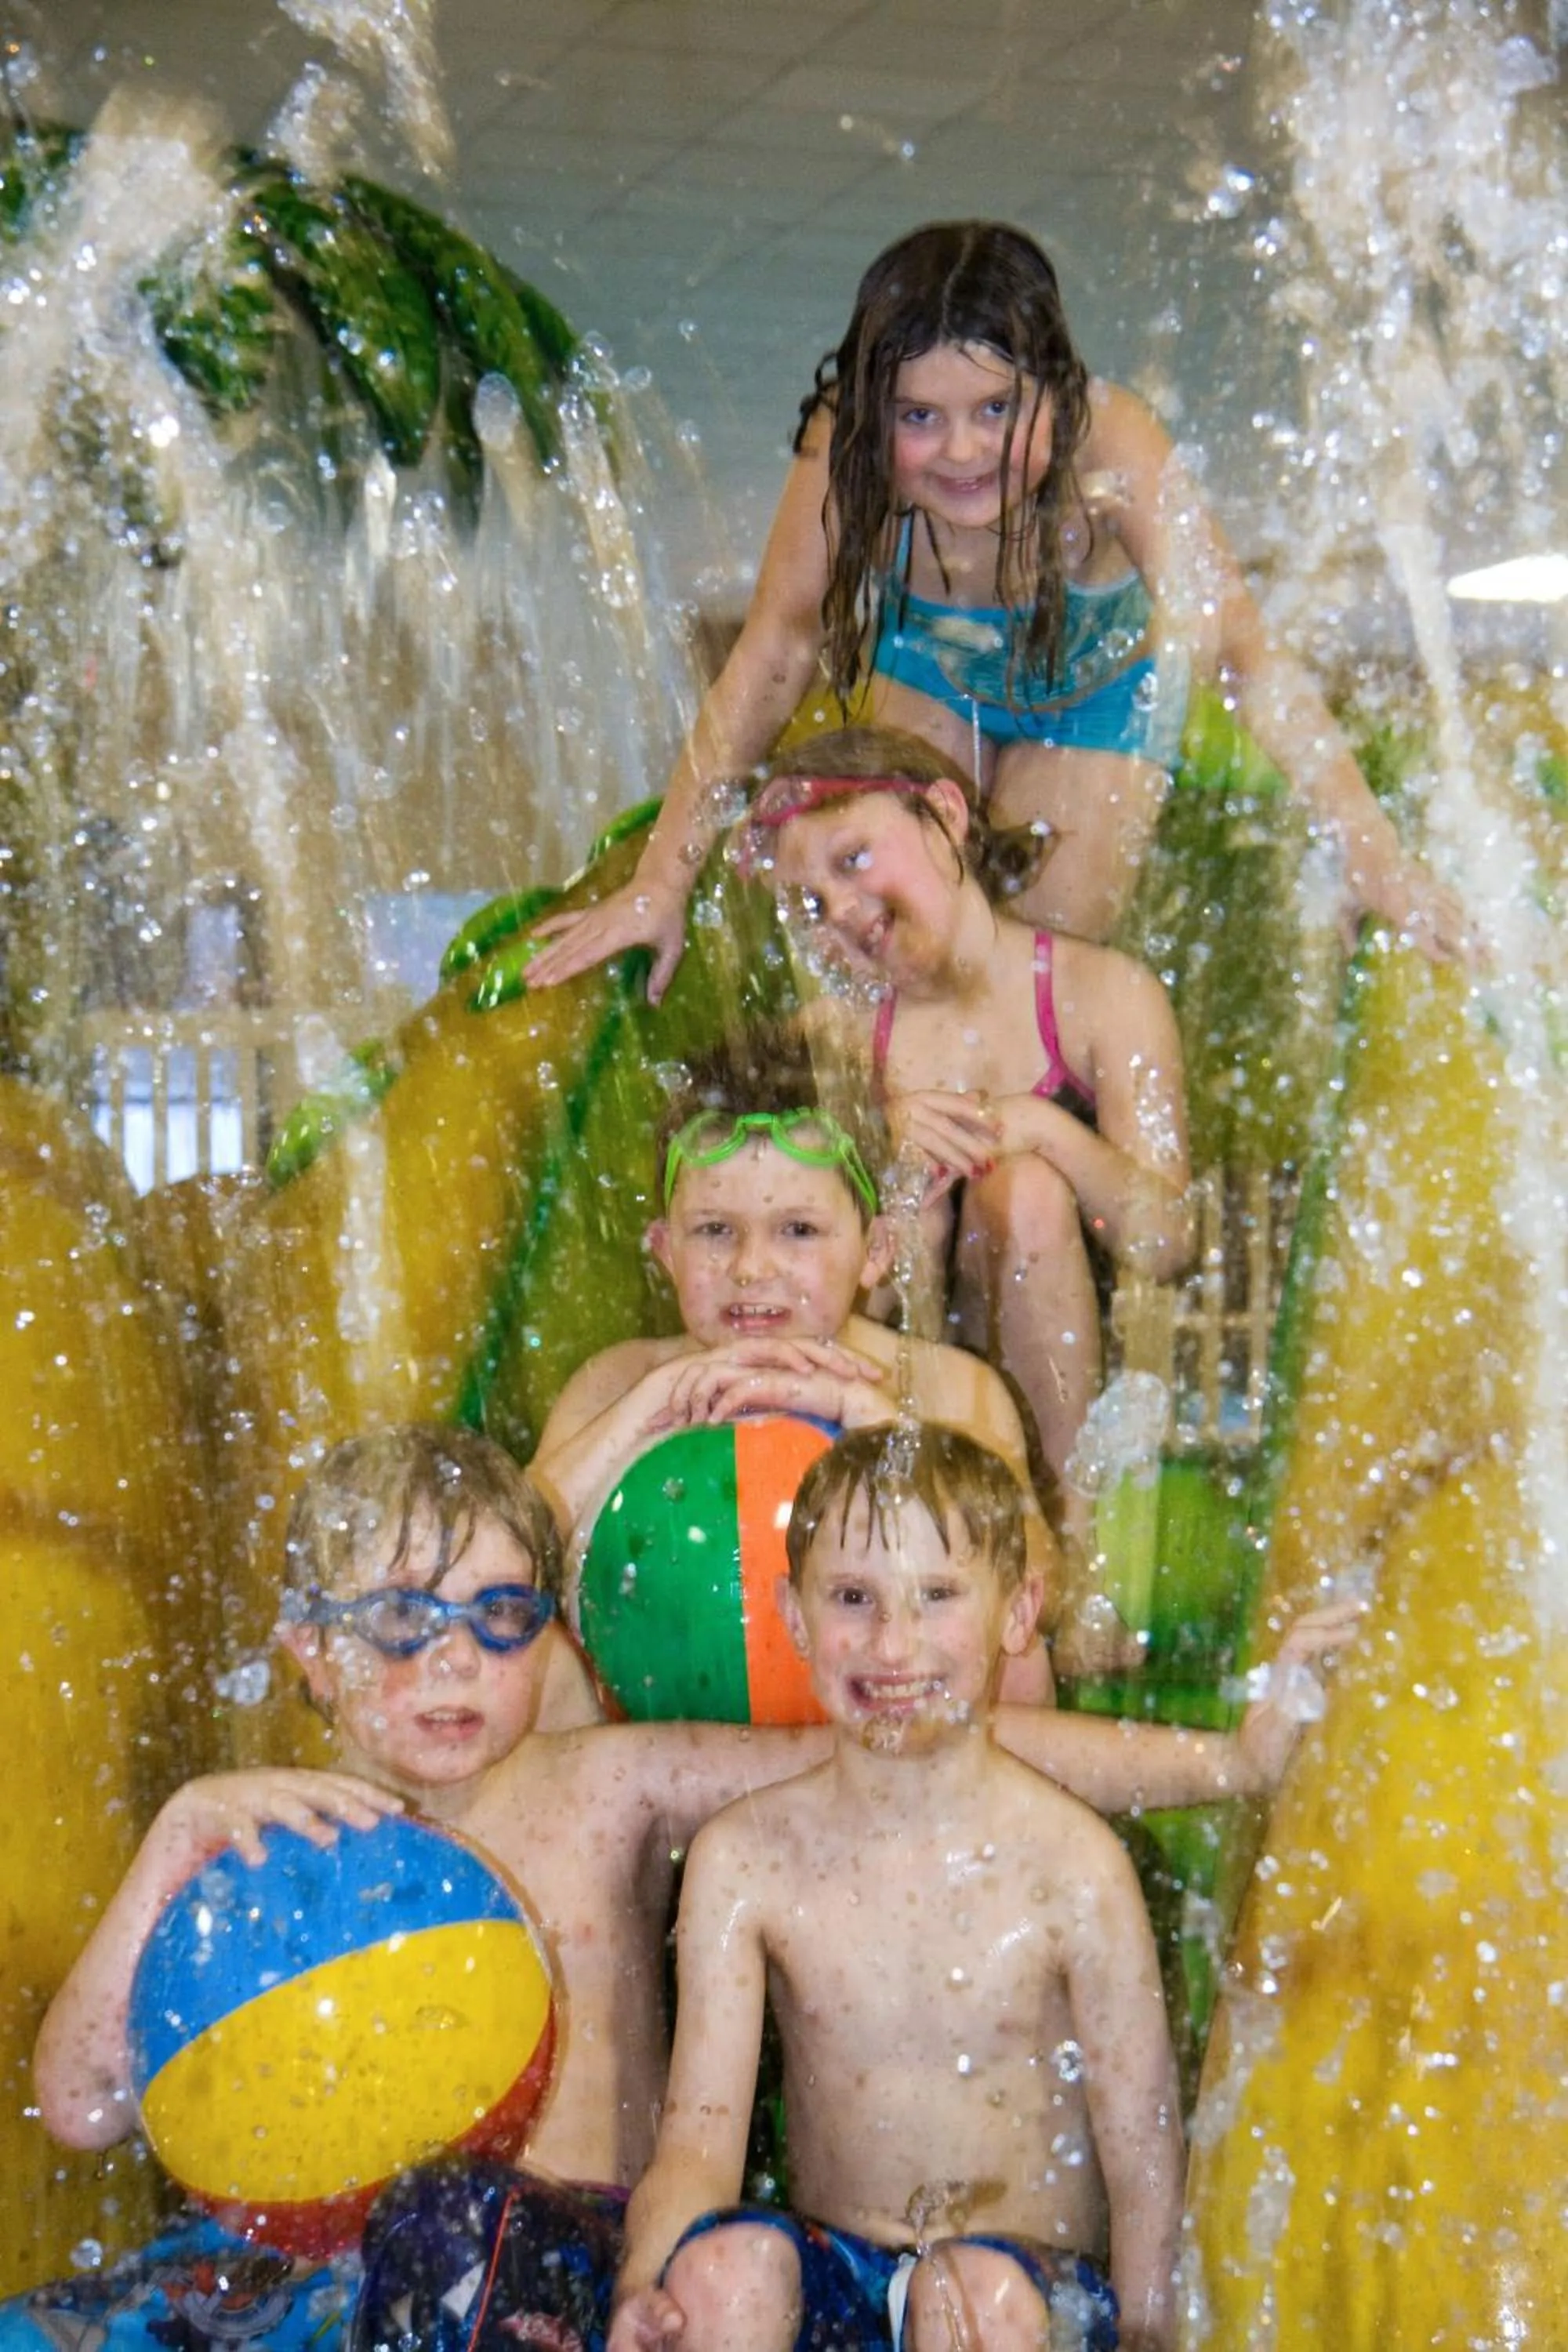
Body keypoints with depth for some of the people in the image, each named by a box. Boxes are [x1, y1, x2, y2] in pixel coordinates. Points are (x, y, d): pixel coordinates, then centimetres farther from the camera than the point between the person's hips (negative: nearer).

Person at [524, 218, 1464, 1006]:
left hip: (1095, 690, -1)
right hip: (930, 672, 2)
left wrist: (1374, 855, -57)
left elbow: (1247, 652, -47)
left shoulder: (1111, 447, -42)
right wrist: (663, 882, -26)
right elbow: (776, 655, -27)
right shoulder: (845, 451, -36)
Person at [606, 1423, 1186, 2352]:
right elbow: (701, 2133, -7)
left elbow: (1144, 2151, -6)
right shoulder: (744, 1857, -3)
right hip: (828, 2275, 2)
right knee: (726, 2265, -29)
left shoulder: (1071, 1865, -9)